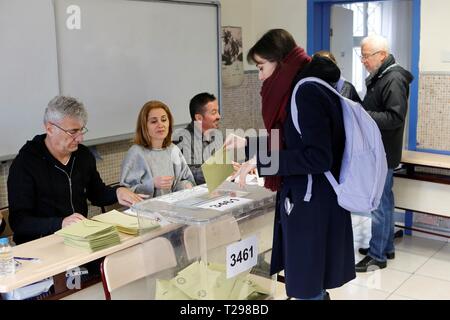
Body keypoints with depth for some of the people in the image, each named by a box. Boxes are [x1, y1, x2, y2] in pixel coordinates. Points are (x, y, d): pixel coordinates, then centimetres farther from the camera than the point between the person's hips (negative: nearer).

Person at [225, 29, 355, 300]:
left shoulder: (307, 92, -19)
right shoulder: (307, 87, 11)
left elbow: (318, 157, -25)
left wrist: (261, 161, -20)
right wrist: (248, 144, 19)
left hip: (310, 204, -9)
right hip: (313, 199, 9)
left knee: (306, 288, 5)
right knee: (313, 283, 21)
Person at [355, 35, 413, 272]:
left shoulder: (394, 80, -17)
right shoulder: (377, 77, 14)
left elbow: (395, 117, -24)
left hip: (383, 152, -10)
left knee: (379, 204, -3)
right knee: (384, 201, 17)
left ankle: (377, 257, 6)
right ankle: (386, 247, 30)